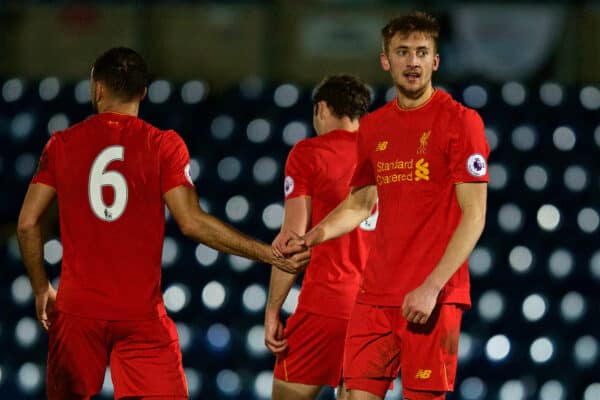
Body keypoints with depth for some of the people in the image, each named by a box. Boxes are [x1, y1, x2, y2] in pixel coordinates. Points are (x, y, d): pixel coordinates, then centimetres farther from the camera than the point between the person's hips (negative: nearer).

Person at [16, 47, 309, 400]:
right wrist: (271, 255, -7)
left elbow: (28, 223, 3)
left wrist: (41, 289, 17)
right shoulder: (164, 145, -2)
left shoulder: (62, 144, 4)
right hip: (142, 312, -1)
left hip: (77, 308, 2)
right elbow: (192, 222, -11)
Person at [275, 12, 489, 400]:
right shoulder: (373, 127, 12)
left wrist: (431, 287, -17)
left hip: (435, 297, -5)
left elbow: (474, 215, -10)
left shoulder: (460, 121, -6)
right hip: (376, 293, 5)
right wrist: (315, 234, 5)